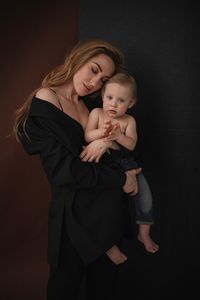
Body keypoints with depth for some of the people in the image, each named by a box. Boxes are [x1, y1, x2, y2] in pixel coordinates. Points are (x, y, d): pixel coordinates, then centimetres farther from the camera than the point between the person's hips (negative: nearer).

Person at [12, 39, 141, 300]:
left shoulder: (89, 105, 8)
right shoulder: (44, 103, -12)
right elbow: (63, 170, -19)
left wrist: (109, 139, -12)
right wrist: (120, 178, -15)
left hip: (106, 207, 6)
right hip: (73, 209, -6)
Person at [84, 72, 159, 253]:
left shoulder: (129, 120, 1)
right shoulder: (97, 113, -1)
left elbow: (131, 144, -9)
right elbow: (87, 136, -10)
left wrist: (118, 136, -29)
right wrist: (101, 132, -30)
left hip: (124, 160, 1)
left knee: (144, 192, -7)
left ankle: (144, 233, 12)